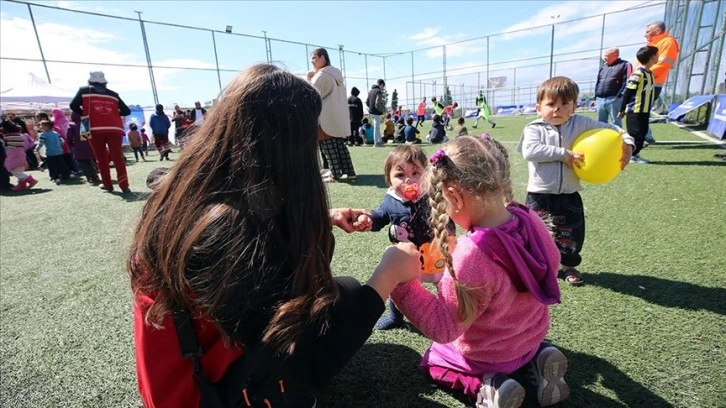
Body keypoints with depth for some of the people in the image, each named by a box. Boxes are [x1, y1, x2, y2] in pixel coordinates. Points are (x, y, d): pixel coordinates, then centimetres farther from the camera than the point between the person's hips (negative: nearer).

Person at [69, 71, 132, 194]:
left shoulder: (84, 91, 15)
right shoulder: (113, 94, 18)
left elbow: (73, 106, 4)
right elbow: (126, 111, 14)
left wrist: (85, 114, 20)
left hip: (95, 129, 0)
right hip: (115, 129, 1)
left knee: (101, 158, 12)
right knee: (118, 158, -3)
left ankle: (107, 184, 15)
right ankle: (124, 186, -12)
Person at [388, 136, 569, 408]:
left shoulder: (471, 255, -41)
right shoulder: (530, 220, -20)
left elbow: (444, 327, -30)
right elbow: (552, 263, 2)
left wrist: (401, 283, -30)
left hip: (487, 356, -5)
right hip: (533, 334, 6)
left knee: (431, 362, 22)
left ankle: (486, 385, 0)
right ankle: (536, 358, 12)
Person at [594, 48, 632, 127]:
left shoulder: (625, 65, 3)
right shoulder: (603, 67, 22)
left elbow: (626, 83, -6)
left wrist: (620, 96, -15)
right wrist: (596, 97, 15)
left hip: (614, 99, -6)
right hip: (600, 100, 6)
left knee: (616, 124, -2)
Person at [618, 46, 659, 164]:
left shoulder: (650, 73, 13)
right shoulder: (638, 74, -14)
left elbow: (649, 92, 18)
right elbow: (628, 92, -13)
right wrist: (622, 110, -11)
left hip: (645, 111, 9)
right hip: (635, 111, -9)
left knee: (642, 134, 11)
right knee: (635, 134, -4)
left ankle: (635, 154, 18)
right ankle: (630, 155, 4)